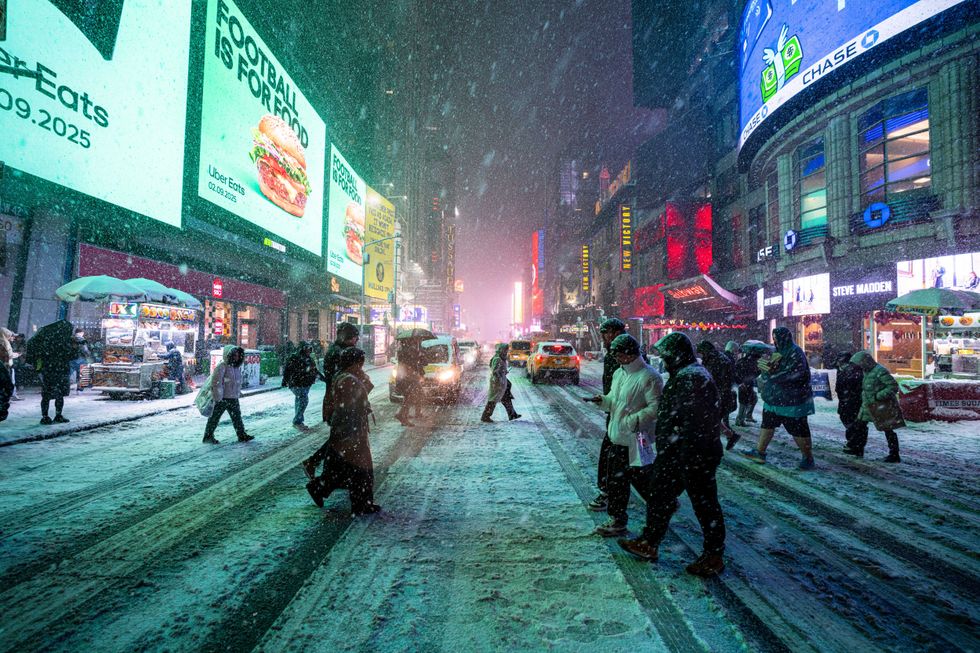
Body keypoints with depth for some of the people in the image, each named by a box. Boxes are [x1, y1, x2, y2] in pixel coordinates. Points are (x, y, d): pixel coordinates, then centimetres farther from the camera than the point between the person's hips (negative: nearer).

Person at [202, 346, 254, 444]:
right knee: (214, 417, 4)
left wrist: (238, 393, 22)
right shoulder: (222, 367, -15)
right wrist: (217, 397, -18)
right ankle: (208, 437, 15)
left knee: (237, 417, 11)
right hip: (222, 399, -7)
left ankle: (242, 435, 18)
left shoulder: (237, 367, 10)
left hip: (233, 399, 8)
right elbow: (216, 382, -18)